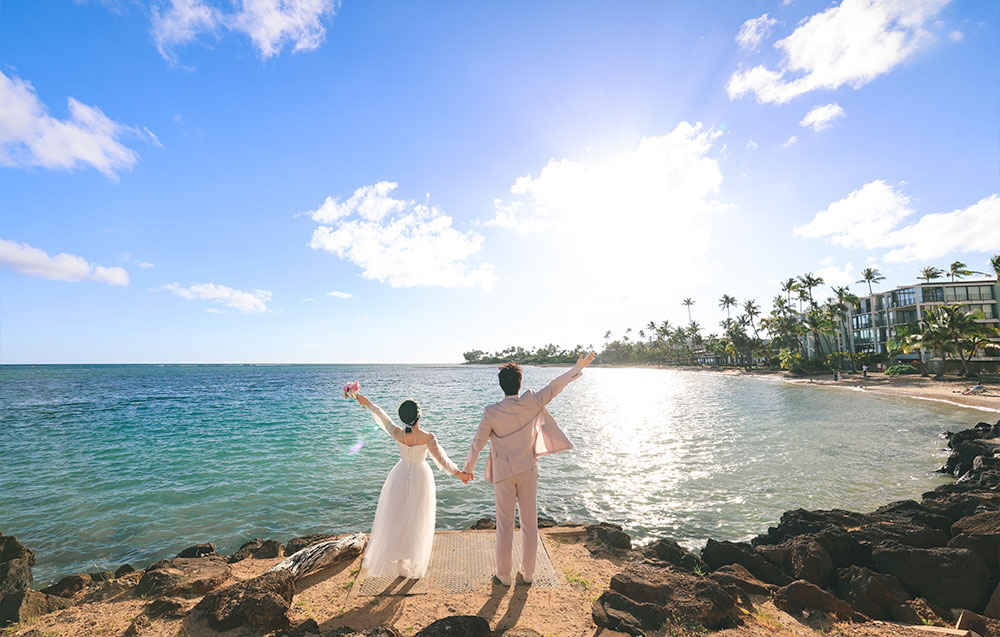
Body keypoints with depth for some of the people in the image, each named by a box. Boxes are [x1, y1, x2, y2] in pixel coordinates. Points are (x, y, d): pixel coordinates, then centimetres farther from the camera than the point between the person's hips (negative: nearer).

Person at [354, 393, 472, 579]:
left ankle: (401, 566, 23)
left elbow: (382, 417, -1)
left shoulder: (397, 434, -17)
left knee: (396, 520, 16)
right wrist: (458, 473, -6)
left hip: (400, 476, 2)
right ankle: (415, 567, 19)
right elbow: (441, 459, -18)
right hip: (420, 477, -2)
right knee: (417, 522, 12)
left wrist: (367, 402, 15)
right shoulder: (428, 437, -24)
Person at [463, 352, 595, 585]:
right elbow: (554, 387, 2)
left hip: (503, 474, -1)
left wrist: (468, 469, 10)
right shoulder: (531, 403, -10)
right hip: (528, 471, 2)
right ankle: (528, 572, 28)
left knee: (505, 525, 10)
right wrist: (579, 367, 14)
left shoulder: (492, 412, -12)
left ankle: (504, 574, 23)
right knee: (529, 523, 14)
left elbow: (478, 443, -5)